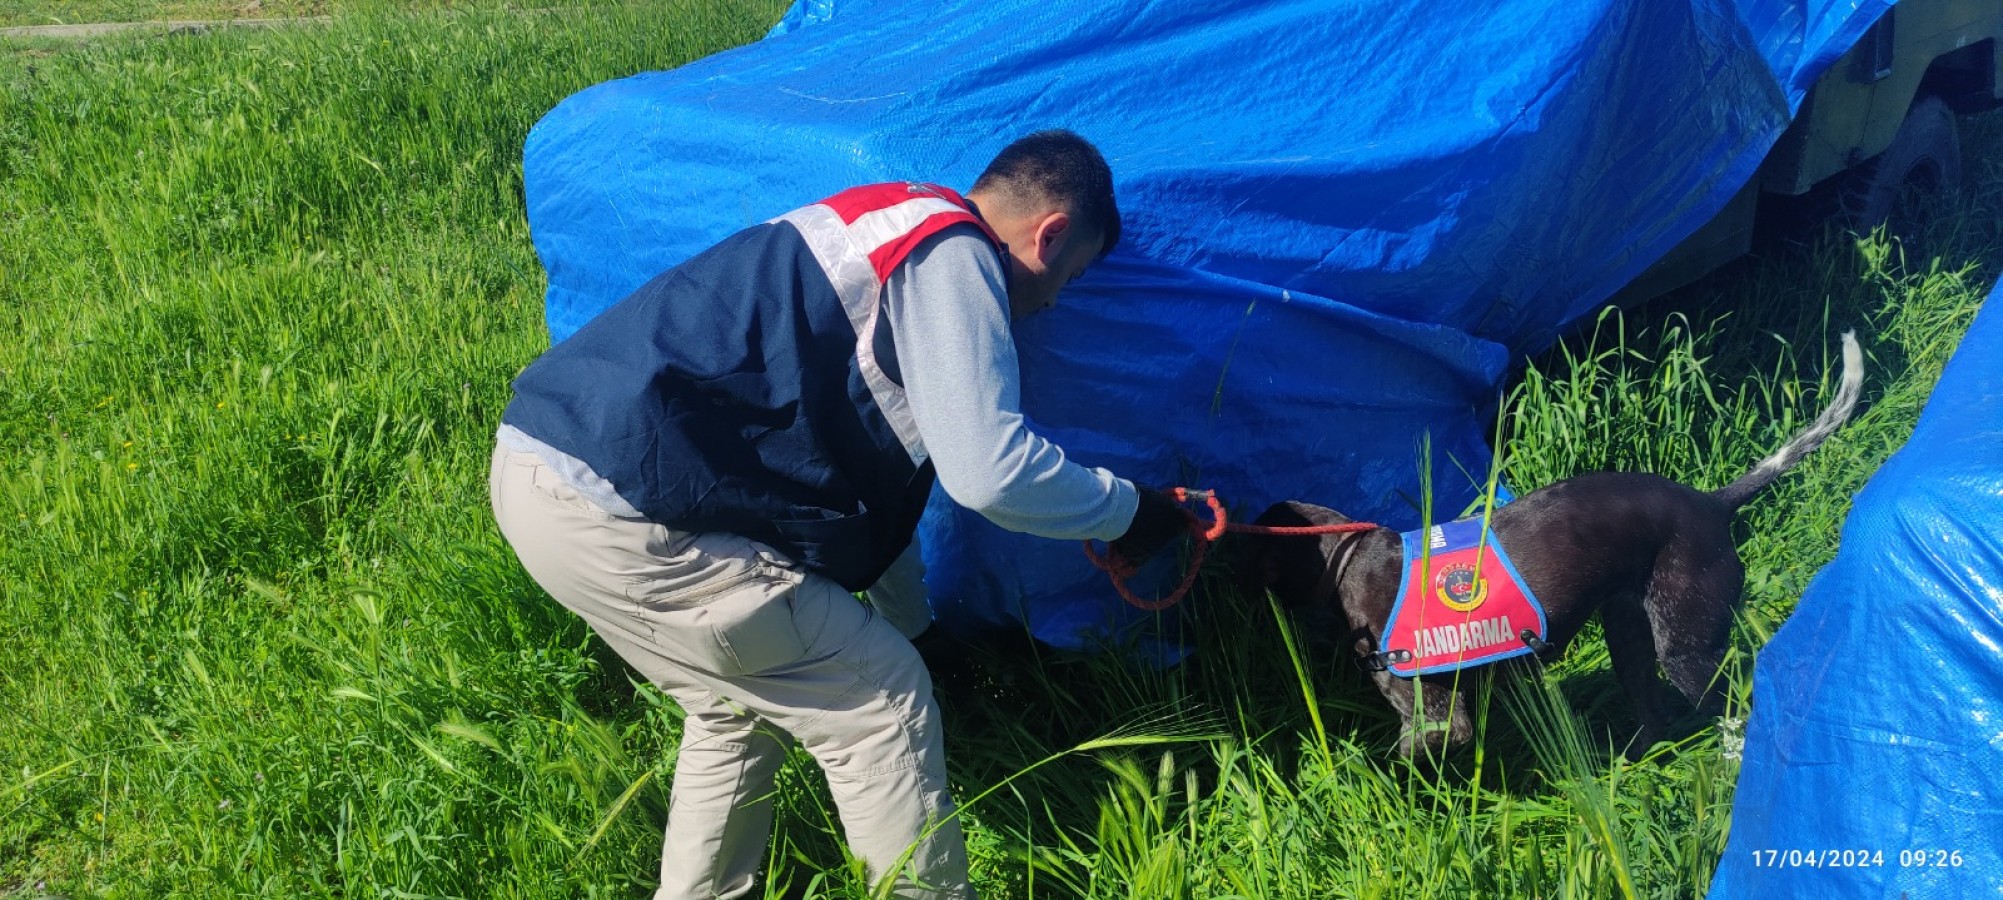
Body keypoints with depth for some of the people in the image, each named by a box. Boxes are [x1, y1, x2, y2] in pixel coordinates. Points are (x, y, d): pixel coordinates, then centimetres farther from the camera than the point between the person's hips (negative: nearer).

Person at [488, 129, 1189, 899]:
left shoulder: (885, 227, 25)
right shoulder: (951, 254, -4)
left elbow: (862, 466, 34)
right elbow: (988, 471, -15)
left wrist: (910, 619, 43)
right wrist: (1129, 512, 4)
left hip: (538, 458, 10)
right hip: (618, 509, -10)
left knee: (739, 701, 28)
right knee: (883, 701, 5)